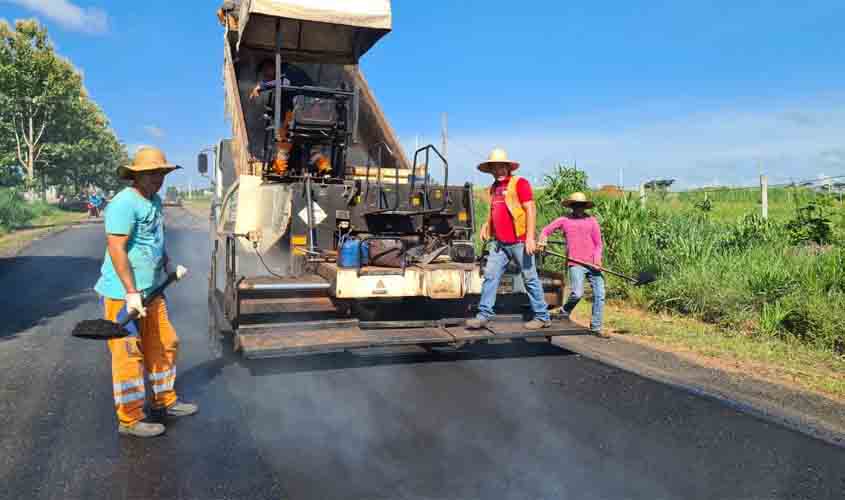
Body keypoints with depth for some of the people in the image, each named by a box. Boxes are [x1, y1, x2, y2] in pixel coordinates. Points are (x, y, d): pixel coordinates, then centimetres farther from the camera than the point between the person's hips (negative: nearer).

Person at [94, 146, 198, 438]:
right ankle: (129, 420, 10)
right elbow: (116, 249, -22)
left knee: (164, 345, 17)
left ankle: (164, 401, 33)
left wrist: (168, 266, 25)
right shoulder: (124, 203, -17)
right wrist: (131, 293, -23)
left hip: (151, 290, 9)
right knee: (129, 355, -2)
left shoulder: (155, 201, 13)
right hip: (124, 294, -9)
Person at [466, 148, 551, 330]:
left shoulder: (520, 183, -5)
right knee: (490, 277, 2)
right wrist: (487, 225, 12)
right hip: (498, 242, 7)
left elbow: (530, 210, -11)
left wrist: (530, 237, -18)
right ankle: (483, 315, 6)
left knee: (530, 279, 2)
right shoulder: (493, 188, 17)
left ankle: (543, 317, 12)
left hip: (519, 242, -7)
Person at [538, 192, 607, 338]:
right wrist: (542, 241, -5)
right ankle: (565, 313, 12)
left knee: (599, 294, 0)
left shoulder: (592, 221, 8)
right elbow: (546, 230, 15)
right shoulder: (563, 220, 6)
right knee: (577, 293, -19)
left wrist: (597, 259, -7)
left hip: (593, 264, 3)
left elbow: (598, 243, 8)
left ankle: (596, 327, 13)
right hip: (576, 264, -3)